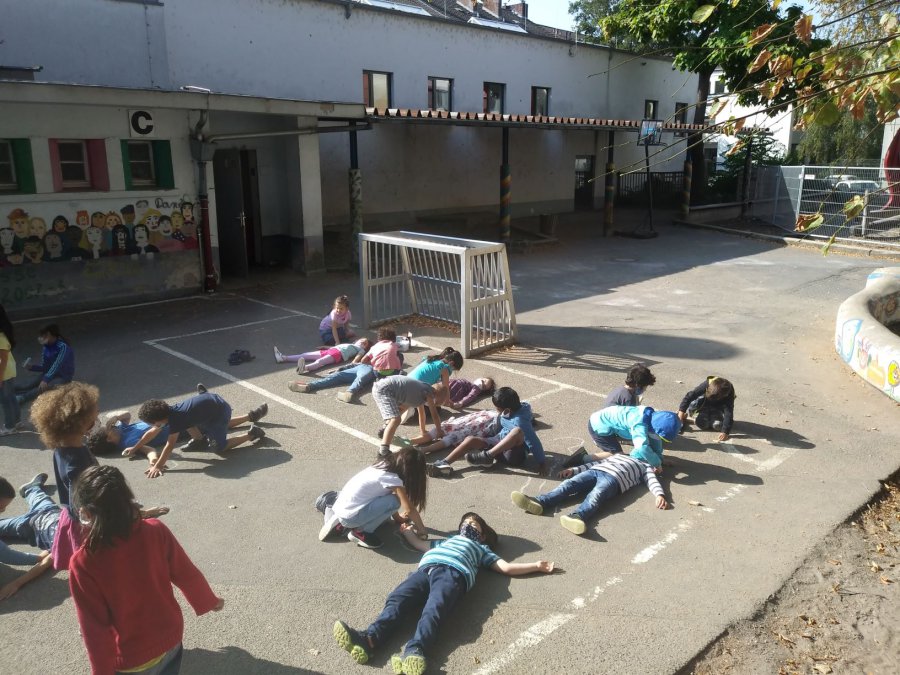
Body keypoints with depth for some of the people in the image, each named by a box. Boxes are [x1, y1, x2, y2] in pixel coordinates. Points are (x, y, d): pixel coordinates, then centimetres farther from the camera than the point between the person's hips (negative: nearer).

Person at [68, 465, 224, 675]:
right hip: (170, 638, 3)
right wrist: (210, 601, 14)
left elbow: (95, 628, -17)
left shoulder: (83, 563, -24)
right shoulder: (156, 531, -17)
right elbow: (187, 575, -4)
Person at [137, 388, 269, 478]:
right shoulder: (167, 412, -1)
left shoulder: (175, 420, -25)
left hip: (219, 411, -9)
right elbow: (152, 433, 12)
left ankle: (251, 434, 1)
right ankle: (251, 416, 33)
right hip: (212, 400, 9)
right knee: (222, 426, 33)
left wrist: (157, 466, -26)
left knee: (218, 447, -1)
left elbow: (170, 445, -26)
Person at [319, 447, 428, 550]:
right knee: (395, 501, -15)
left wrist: (398, 517, 26)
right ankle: (360, 532, -3)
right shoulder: (393, 479, -16)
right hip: (349, 515, -9)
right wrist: (422, 531, -1)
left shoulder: (385, 465, 8)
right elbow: (410, 510, -14)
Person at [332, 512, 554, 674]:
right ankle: (368, 640, -48)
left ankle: (415, 651, -58)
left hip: (453, 573, -3)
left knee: (433, 610, -33)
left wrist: (536, 566, 22)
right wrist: (406, 529, 68)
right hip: (425, 569, 3)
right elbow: (419, 544, 56)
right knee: (397, 600, -26)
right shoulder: (446, 541, 47)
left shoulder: (482, 549, 36)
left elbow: (506, 567, 26)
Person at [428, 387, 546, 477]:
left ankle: (488, 455, -35)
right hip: (500, 444, 8)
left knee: (518, 431, -40)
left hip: (514, 454, -8)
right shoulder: (508, 412, -4)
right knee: (471, 440, -12)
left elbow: (534, 442, -28)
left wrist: (542, 463, -27)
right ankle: (444, 463, -26)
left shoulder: (520, 421, -28)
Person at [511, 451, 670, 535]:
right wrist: (573, 470, 22)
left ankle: (576, 516, -66)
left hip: (613, 479, -4)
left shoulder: (646, 467, 29)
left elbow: (653, 481, 11)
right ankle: (539, 502, -46)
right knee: (569, 483, -25)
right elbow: (596, 463, 34)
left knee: (595, 495, -37)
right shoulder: (618, 455, 41)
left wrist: (660, 495, -12)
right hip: (594, 471, 4)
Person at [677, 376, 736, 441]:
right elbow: (691, 395, -27)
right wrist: (682, 410, -35)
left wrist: (725, 432, -42)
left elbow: (729, 413, -35)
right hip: (705, 405, 0)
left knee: (717, 426, -25)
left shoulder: (729, 392, -33)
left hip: (717, 409, 0)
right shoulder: (706, 384, -32)